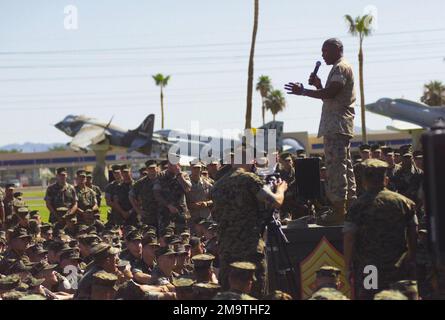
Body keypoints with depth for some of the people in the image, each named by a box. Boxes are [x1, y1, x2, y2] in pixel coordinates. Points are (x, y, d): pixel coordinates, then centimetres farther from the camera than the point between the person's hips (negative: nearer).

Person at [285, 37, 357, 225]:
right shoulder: (341, 68, 25)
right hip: (340, 127, 11)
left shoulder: (341, 68, -8)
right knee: (345, 166, 11)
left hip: (336, 126, -11)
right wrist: (318, 85, 12)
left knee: (336, 167, -13)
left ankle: (339, 211, -16)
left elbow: (331, 93, -21)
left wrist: (303, 91, -17)